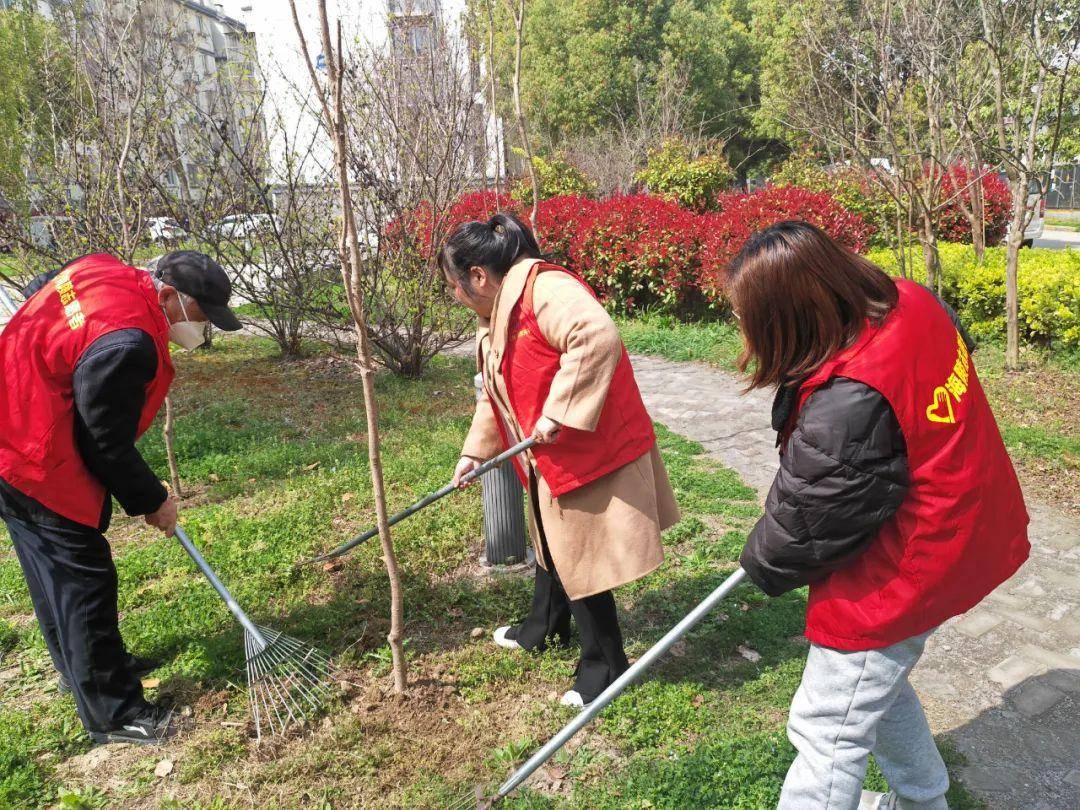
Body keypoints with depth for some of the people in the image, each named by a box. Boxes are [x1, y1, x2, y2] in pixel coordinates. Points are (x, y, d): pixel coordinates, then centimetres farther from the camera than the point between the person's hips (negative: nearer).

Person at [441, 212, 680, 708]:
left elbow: (599, 338, -39)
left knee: (580, 560, 1)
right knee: (552, 546, 26)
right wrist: (474, 451, 19)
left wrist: (557, 412, -35)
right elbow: (495, 395, 21)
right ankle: (544, 629, 50)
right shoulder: (497, 316, 12)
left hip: (591, 453, -10)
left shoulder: (545, 289, -22)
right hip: (552, 462, 10)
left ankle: (604, 665, 21)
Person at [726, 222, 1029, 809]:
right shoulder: (912, 302, -10)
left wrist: (762, 566, 1)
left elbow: (805, 522, -21)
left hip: (897, 578, -9)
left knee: (828, 733, 6)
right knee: (875, 683, 30)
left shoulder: (847, 405, -35)